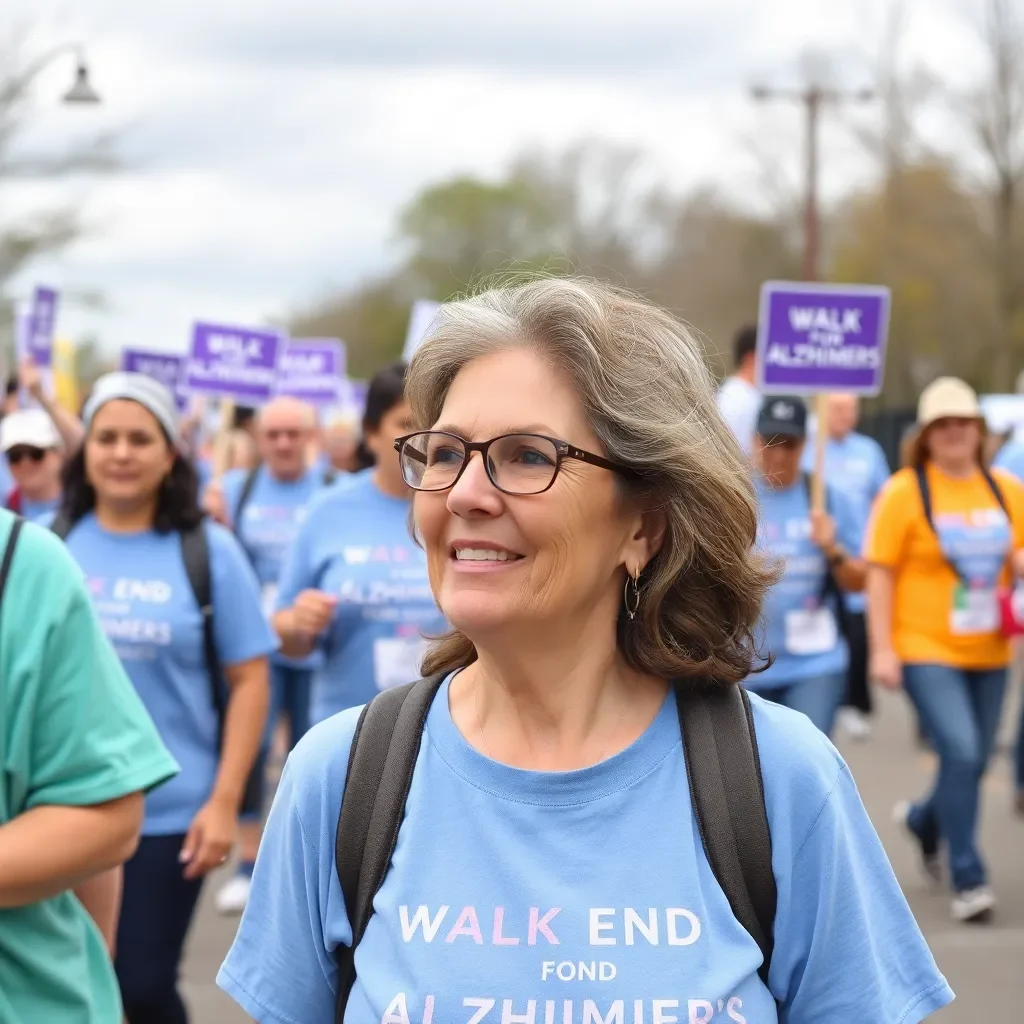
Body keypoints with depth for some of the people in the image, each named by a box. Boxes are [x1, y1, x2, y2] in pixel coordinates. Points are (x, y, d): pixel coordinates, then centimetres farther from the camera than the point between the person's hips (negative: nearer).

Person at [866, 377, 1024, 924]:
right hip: (925, 650, -5)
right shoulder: (904, 492, -6)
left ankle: (923, 820, 45)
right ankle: (968, 879, -8)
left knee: (974, 762, 13)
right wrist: (882, 649, -11)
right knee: (961, 752, -18)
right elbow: (880, 573, -6)